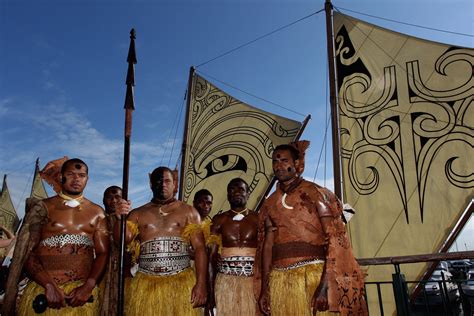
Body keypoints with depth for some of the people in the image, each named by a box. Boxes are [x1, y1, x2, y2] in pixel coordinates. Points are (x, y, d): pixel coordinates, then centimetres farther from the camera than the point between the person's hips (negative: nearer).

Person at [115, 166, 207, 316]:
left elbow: (200, 248, -1)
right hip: (146, 284, 1)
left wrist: (201, 283, -10)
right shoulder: (138, 214, 10)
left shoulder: (188, 211, 5)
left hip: (182, 283, -1)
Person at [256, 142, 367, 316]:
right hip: (279, 280, 4)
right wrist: (264, 289, 7)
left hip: (313, 275, -4)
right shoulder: (270, 203, 11)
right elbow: (267, 245, 12)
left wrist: (326, 284, -20)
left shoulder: (315, 193, -3)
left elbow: (335, 240, -10)